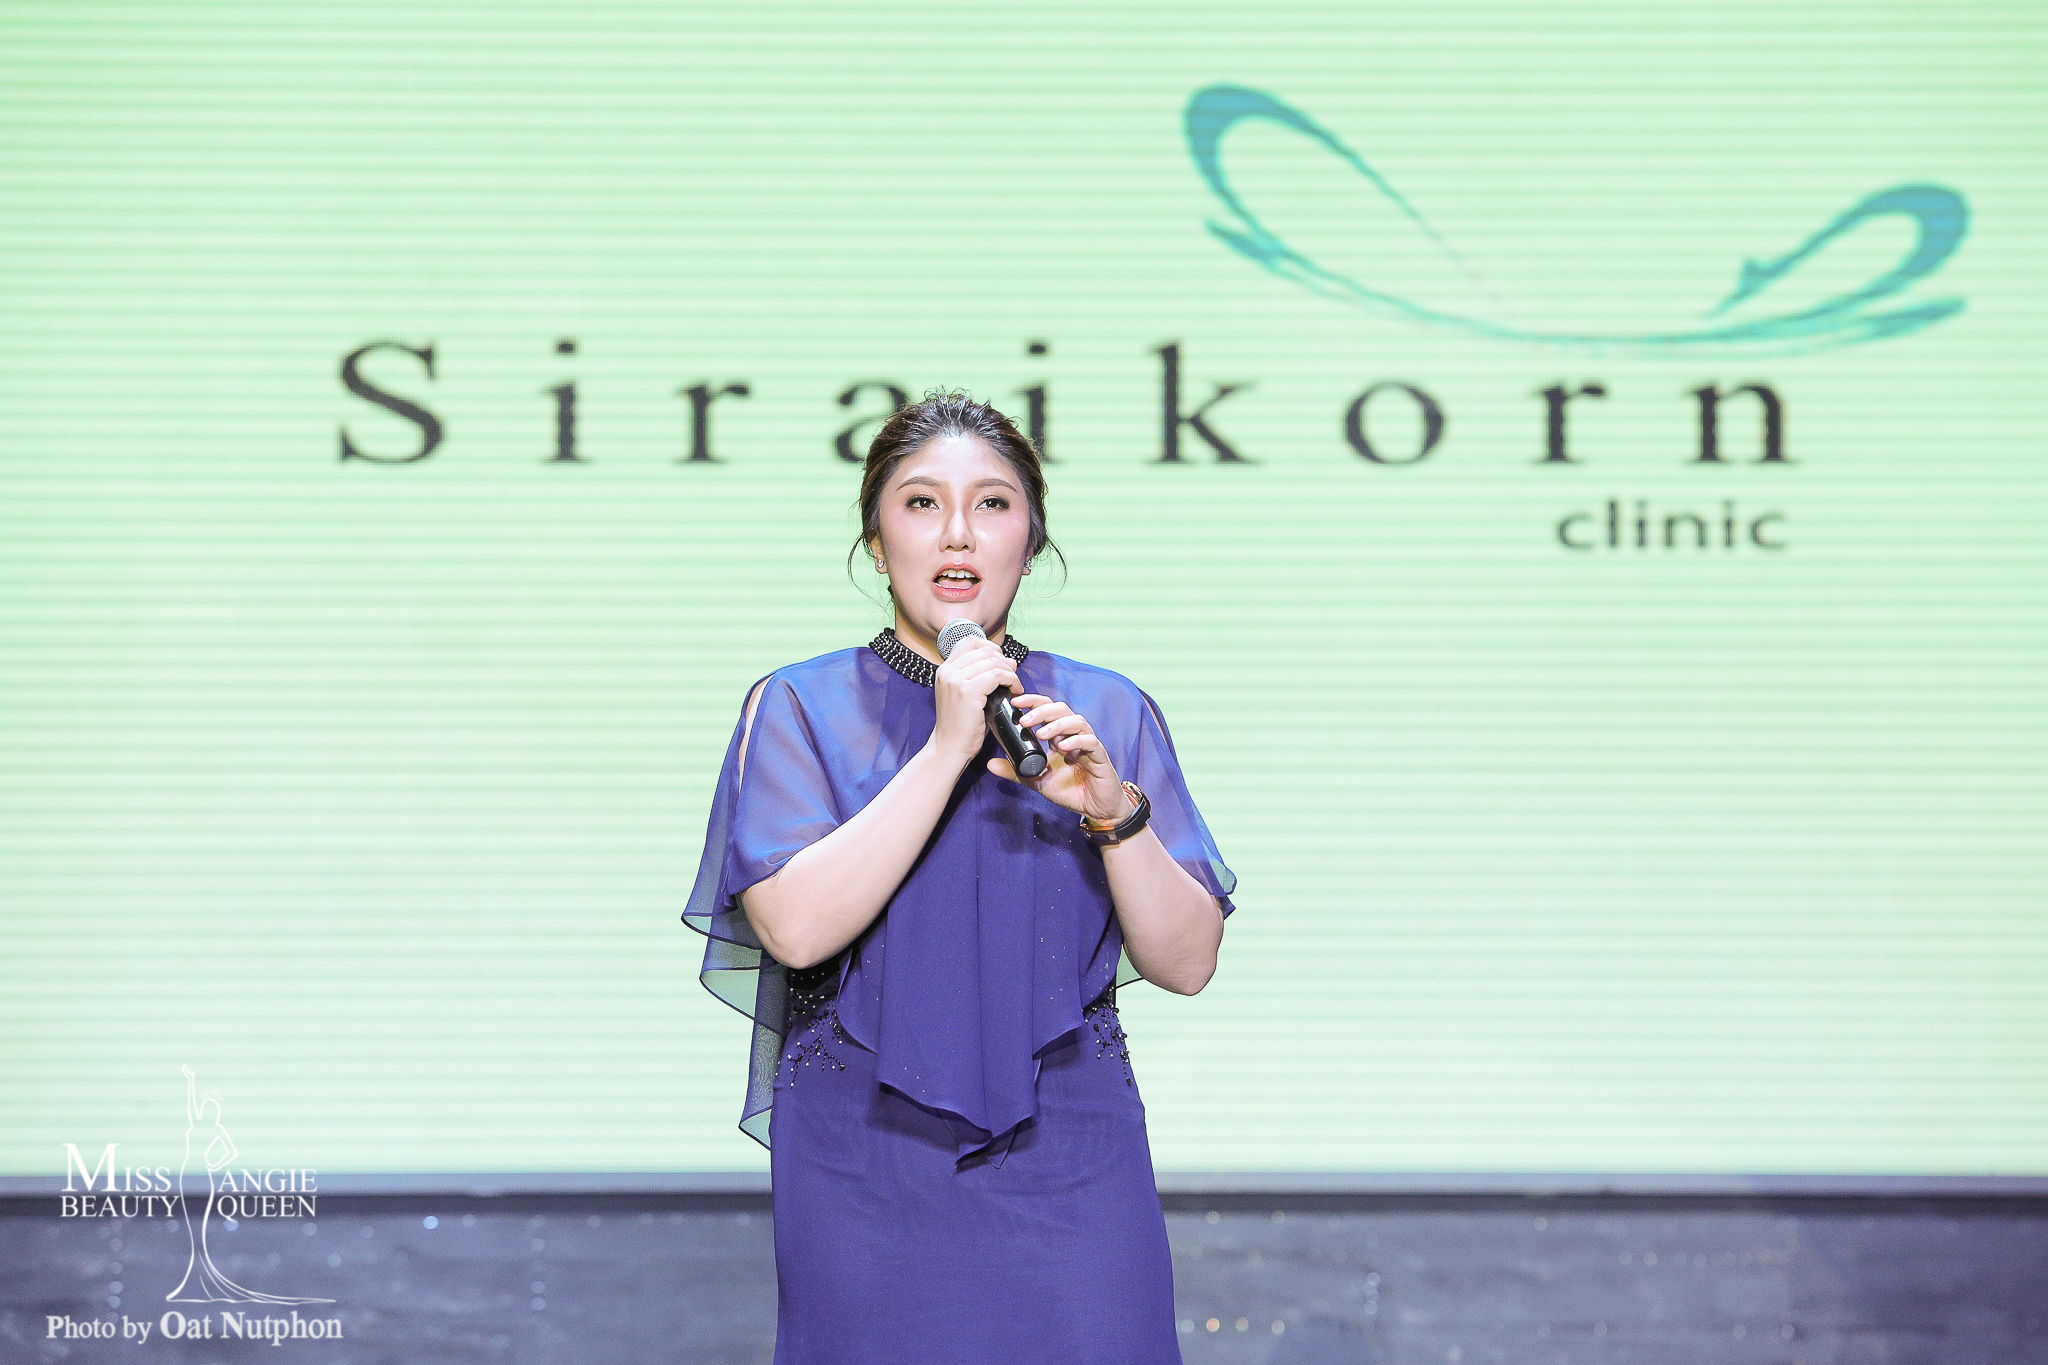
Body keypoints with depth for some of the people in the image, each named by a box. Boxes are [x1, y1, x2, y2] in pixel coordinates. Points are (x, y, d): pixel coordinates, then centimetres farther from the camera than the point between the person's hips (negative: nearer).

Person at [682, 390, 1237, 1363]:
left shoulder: (1109, 711, 6)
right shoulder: (800, 708, 0)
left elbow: (1187, 963, 1)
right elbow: (795, 927, -15)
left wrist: (1113, 810, -15)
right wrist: (946, 748, -18)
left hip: (1068, 1168, 1)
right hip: (867, 1172, -1)